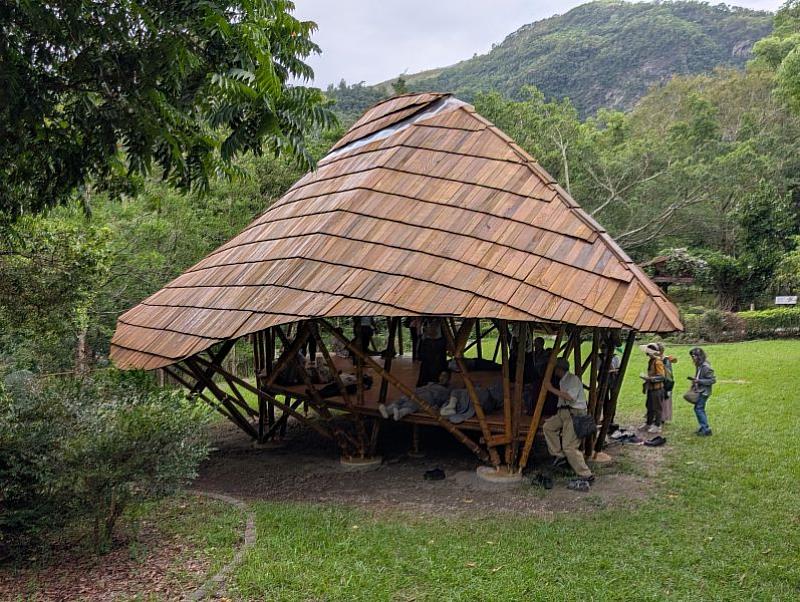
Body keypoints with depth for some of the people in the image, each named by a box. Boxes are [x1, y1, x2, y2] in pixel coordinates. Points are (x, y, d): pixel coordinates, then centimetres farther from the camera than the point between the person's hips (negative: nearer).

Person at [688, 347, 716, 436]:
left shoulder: (706, 367, -20)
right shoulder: (699, 366, 8)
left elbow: (713, 380, -20)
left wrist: (699, 381, -22)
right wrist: (695, 380, 6)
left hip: (704, 391, -10)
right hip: (700, 391, 10)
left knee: (699, 409, -7)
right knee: (698, 409, 15)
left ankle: (706, 429, -1)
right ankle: (703, 428, 25)